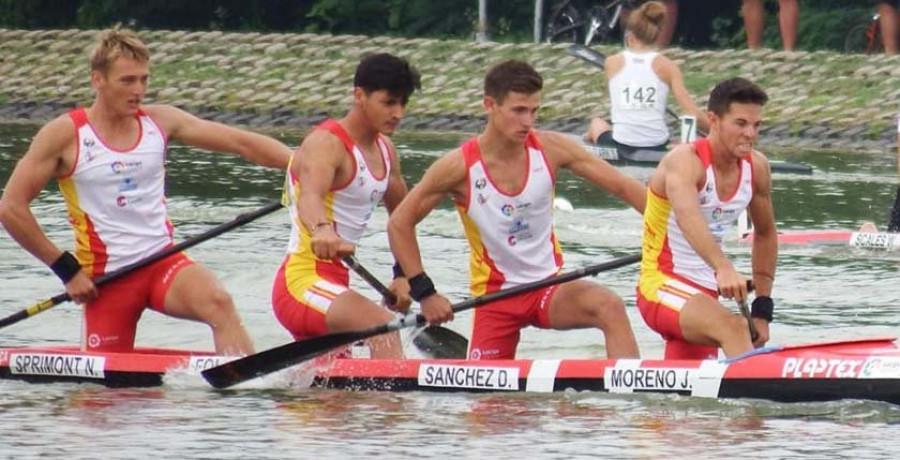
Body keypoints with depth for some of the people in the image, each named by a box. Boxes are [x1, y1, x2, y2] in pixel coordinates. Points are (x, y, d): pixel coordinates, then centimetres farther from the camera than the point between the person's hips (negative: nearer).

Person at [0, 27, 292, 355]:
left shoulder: (160, 122, 5)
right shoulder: (65, 135, -6)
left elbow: (241, 143, 1)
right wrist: (65, 268, -9)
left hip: (164, 262, 2)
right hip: (107, 276, -2)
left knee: (219, 304, -27)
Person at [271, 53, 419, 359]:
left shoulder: (384, 150, 13)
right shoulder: (327, 143, -15)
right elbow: (310, 195, -36)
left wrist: (403, 276, 18)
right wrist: (322, 230, -57)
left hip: (334, 282, 10)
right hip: (303, 283, -10)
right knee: (383, 328, -33)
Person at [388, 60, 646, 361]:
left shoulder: (550, 150, -7)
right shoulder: (460, 167, -13)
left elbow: (622, 187, -5)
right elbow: (400, 223, -5)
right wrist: (424, 293, -9)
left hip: (549, 287, 1)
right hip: (495, 296, -1)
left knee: (611, 308, -26)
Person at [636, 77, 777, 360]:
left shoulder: (756, 168, 5)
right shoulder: (685, 160, -17)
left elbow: (765, 234, 20)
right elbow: (687, 216, -38)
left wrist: (763, 307, 15)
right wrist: (723, 267, -55)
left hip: (704, 295, 8)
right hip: (662, 289, -8)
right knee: (732, 327, -34)